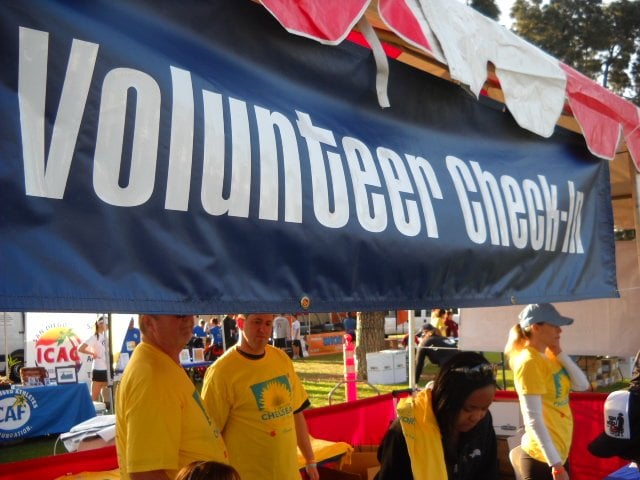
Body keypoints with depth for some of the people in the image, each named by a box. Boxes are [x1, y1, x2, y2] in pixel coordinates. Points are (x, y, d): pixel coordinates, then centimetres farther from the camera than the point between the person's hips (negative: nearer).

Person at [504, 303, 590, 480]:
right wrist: (556, 465, -22)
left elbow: (582, 385, 4)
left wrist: (559, 353, -3)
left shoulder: (548, 357, 7)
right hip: (542, 457, -9)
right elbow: (533, 419, -22)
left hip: (558, 452, 9)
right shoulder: (529, 362, -20)